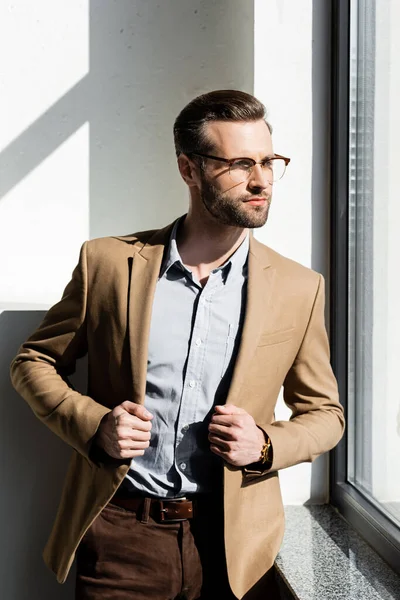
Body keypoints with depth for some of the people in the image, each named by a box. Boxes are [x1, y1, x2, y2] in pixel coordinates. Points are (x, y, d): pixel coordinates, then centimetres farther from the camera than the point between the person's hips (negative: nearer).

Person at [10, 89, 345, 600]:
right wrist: (93, 424, -13)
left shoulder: (300, 288, -3)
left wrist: (265, 446, -13)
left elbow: (325, 414, 6)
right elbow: (34, 362, 4)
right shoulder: (108, 262, -5)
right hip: (118, 535, 0)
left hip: (233, 543, 1)